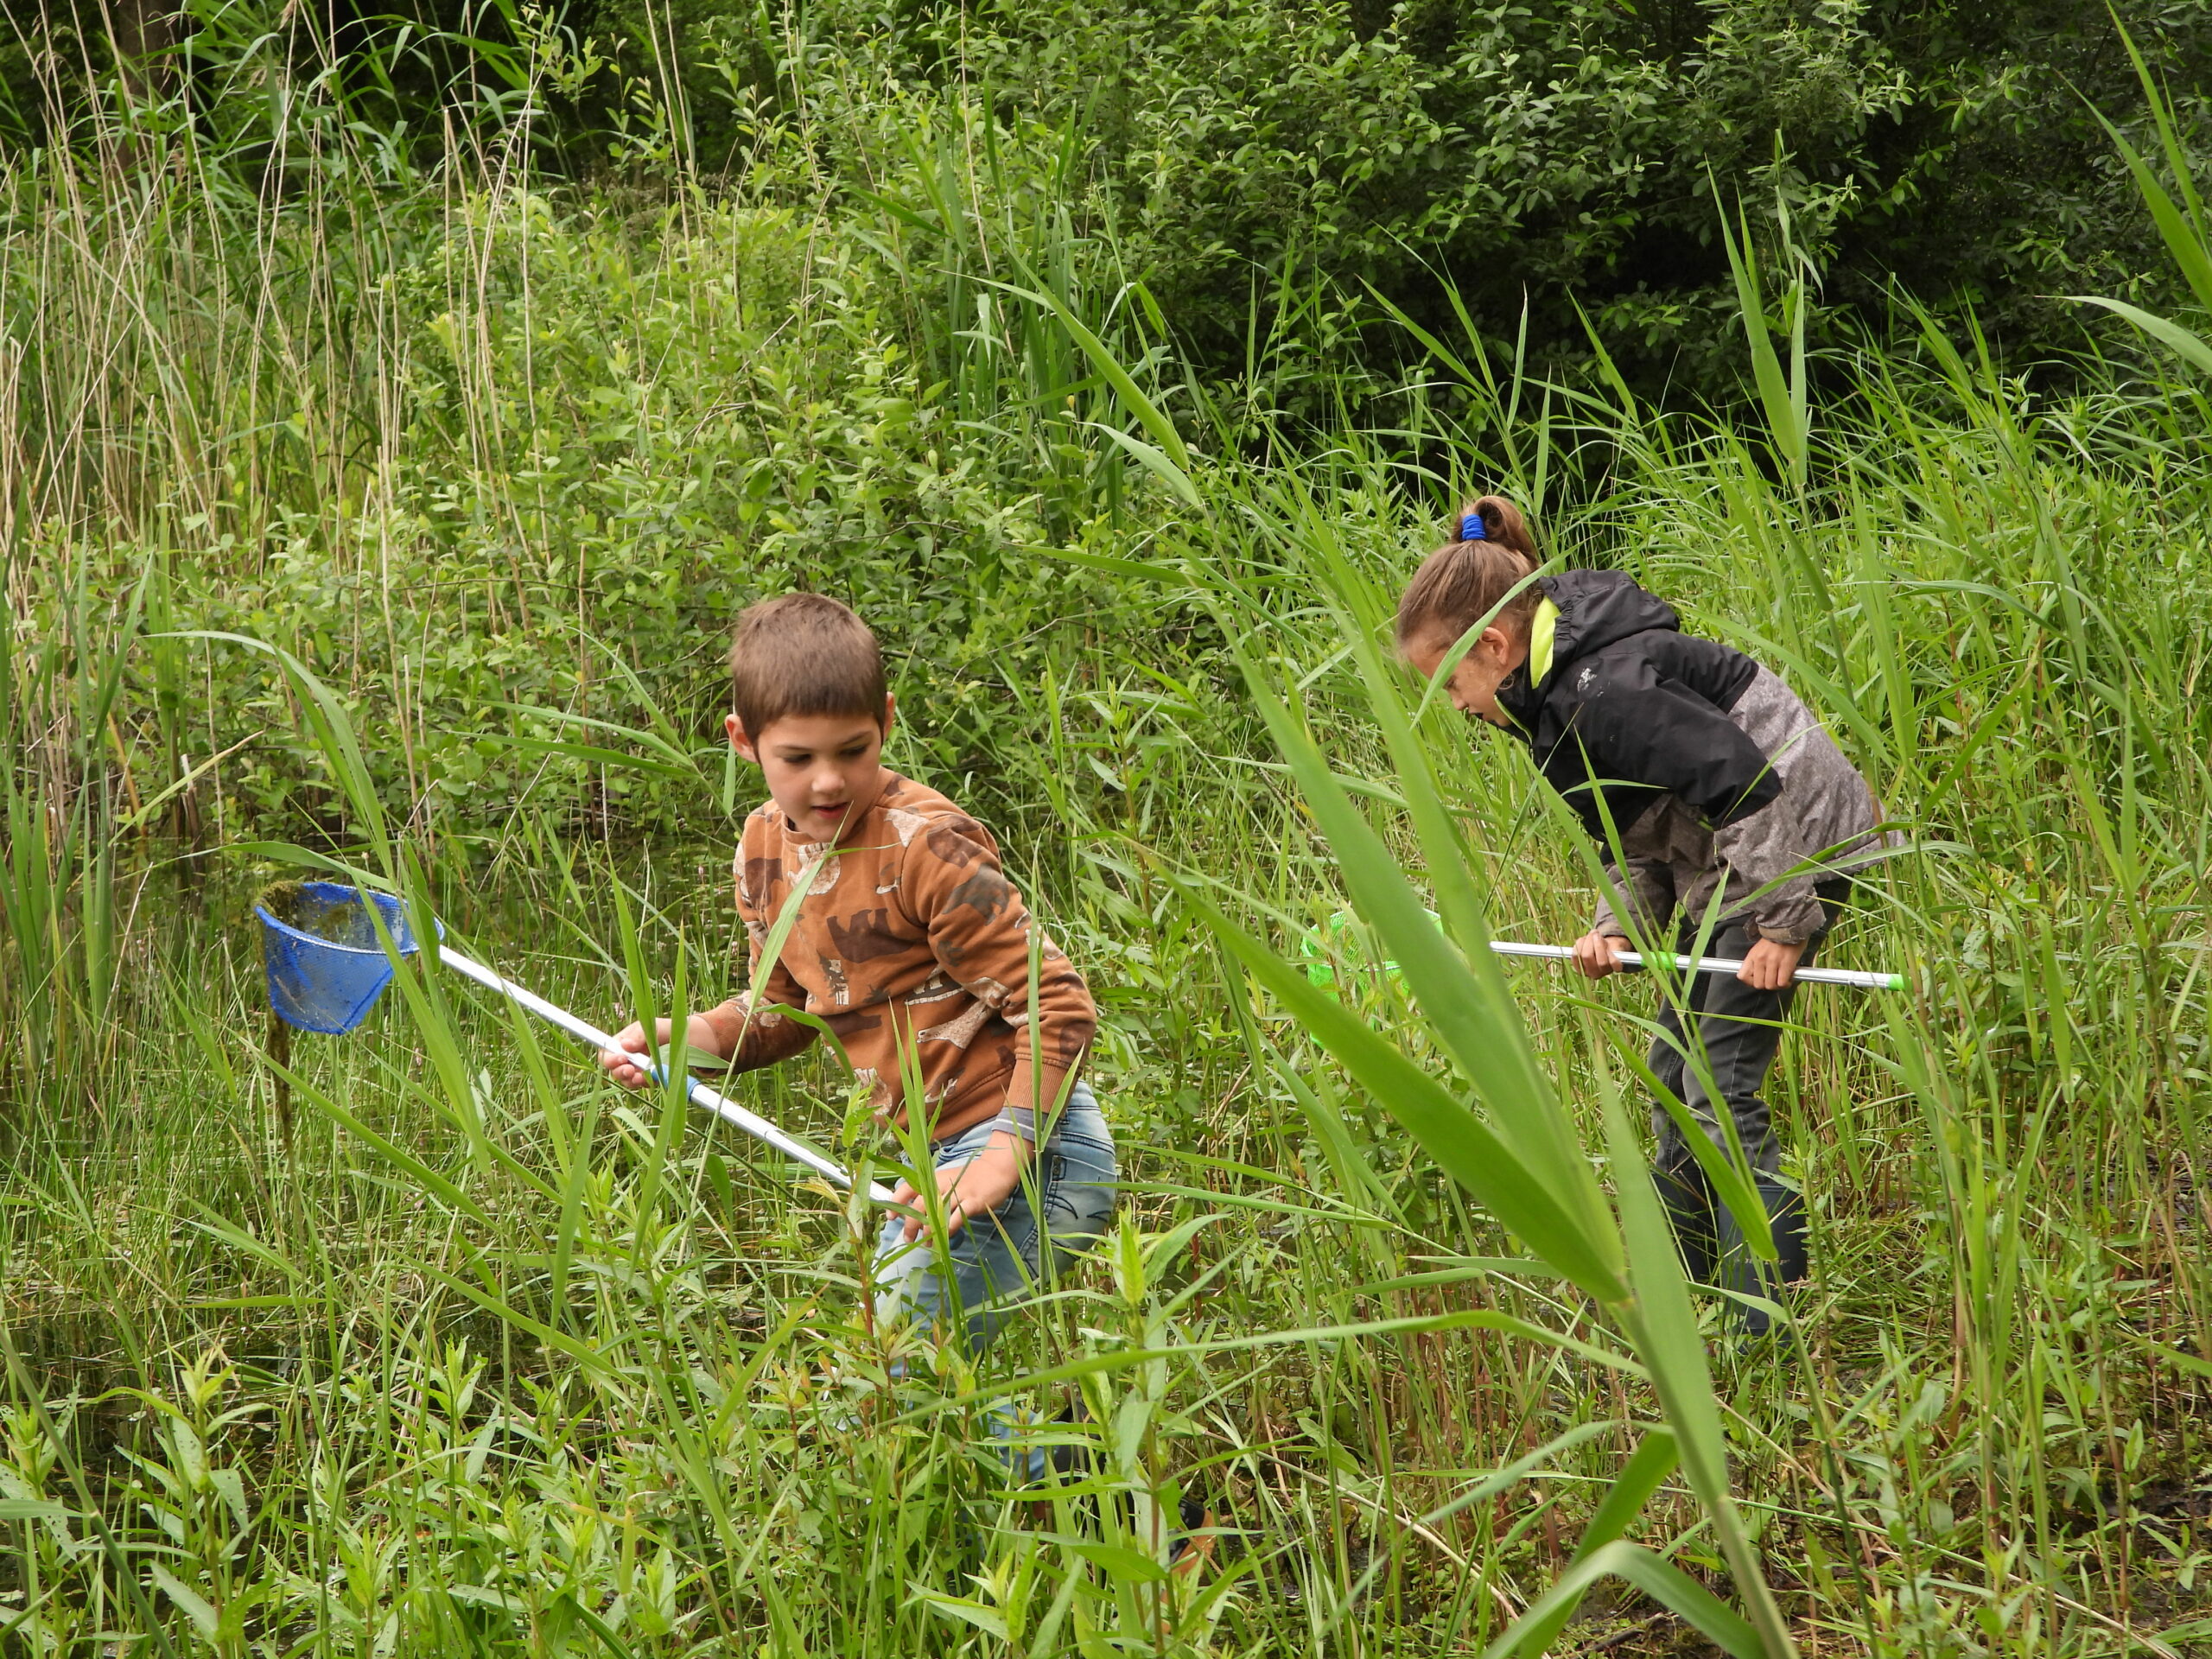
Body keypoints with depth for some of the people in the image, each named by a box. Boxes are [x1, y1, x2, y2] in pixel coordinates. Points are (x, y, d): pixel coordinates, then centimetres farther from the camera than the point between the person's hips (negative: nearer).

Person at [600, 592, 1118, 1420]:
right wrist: (676, 1037, 1)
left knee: (900, 1378, -15)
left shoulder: (925, 848, -21)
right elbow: (785, 1009, 19)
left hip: (1036, 1145, -9)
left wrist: (1002, 1162, -26)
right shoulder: (764, 852, 4)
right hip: (933, 1149, 9)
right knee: (877, 1355, 20)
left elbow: (1057, 1005, -20)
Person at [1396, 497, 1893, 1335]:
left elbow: (1750, 786, -29)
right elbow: (1637, 828, 14)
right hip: (1721, 870, 11)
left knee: (1721, 1087, -12)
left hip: (1790, 847, -11)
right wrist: (1619, 923, 0)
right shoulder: (1549, 691, 5)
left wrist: (1781, 924, -25)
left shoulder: (1603, 692, -27)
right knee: (1673, 1074, 14)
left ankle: (1774, 1314, -8)